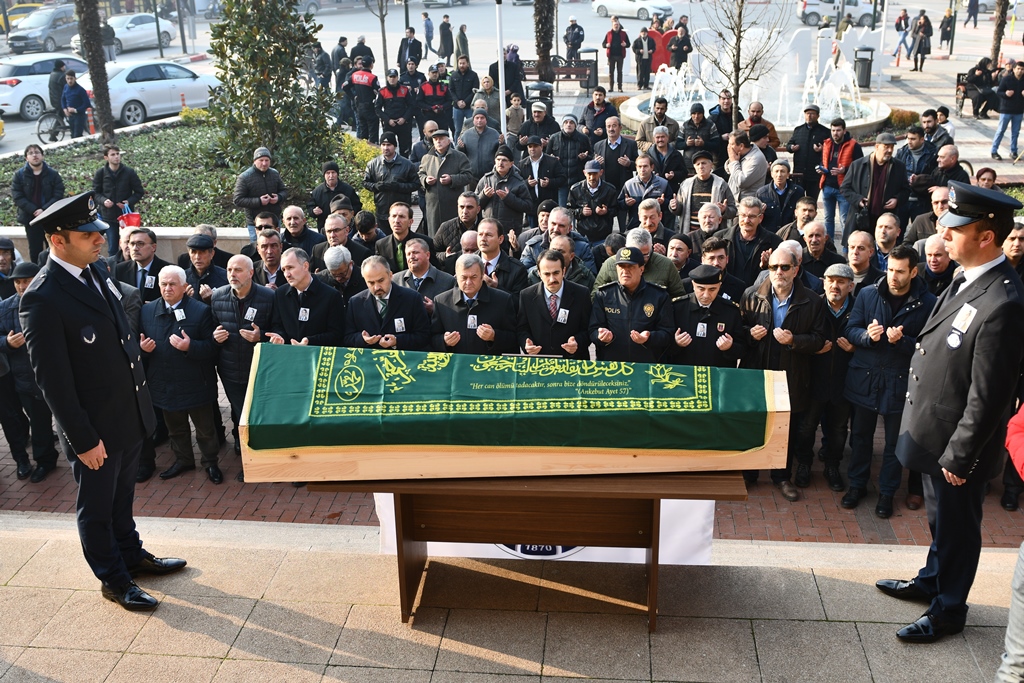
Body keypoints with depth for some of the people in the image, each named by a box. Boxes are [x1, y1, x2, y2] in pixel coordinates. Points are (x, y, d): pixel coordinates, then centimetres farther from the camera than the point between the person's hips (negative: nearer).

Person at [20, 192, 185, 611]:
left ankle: (131, 555, 45)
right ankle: (113, 580, 32)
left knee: (121, 497, 26)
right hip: (95, 427, -7)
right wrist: (83, 439, -18)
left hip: (130, 415, 7)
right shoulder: (42, 299, -24)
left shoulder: (95, 273, 2)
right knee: (96, 509, 15)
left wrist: (140, 397, 14)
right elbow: (52, 380, -21)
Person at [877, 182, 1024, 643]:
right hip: (933, 430, 8)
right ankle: (931, 582, 48)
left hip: (958, 443, -8)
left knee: (956, 526, 13)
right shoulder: (967, 279, -1)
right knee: (940, 517, 27)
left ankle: (948, 609, 33)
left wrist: (959, 455, -18)